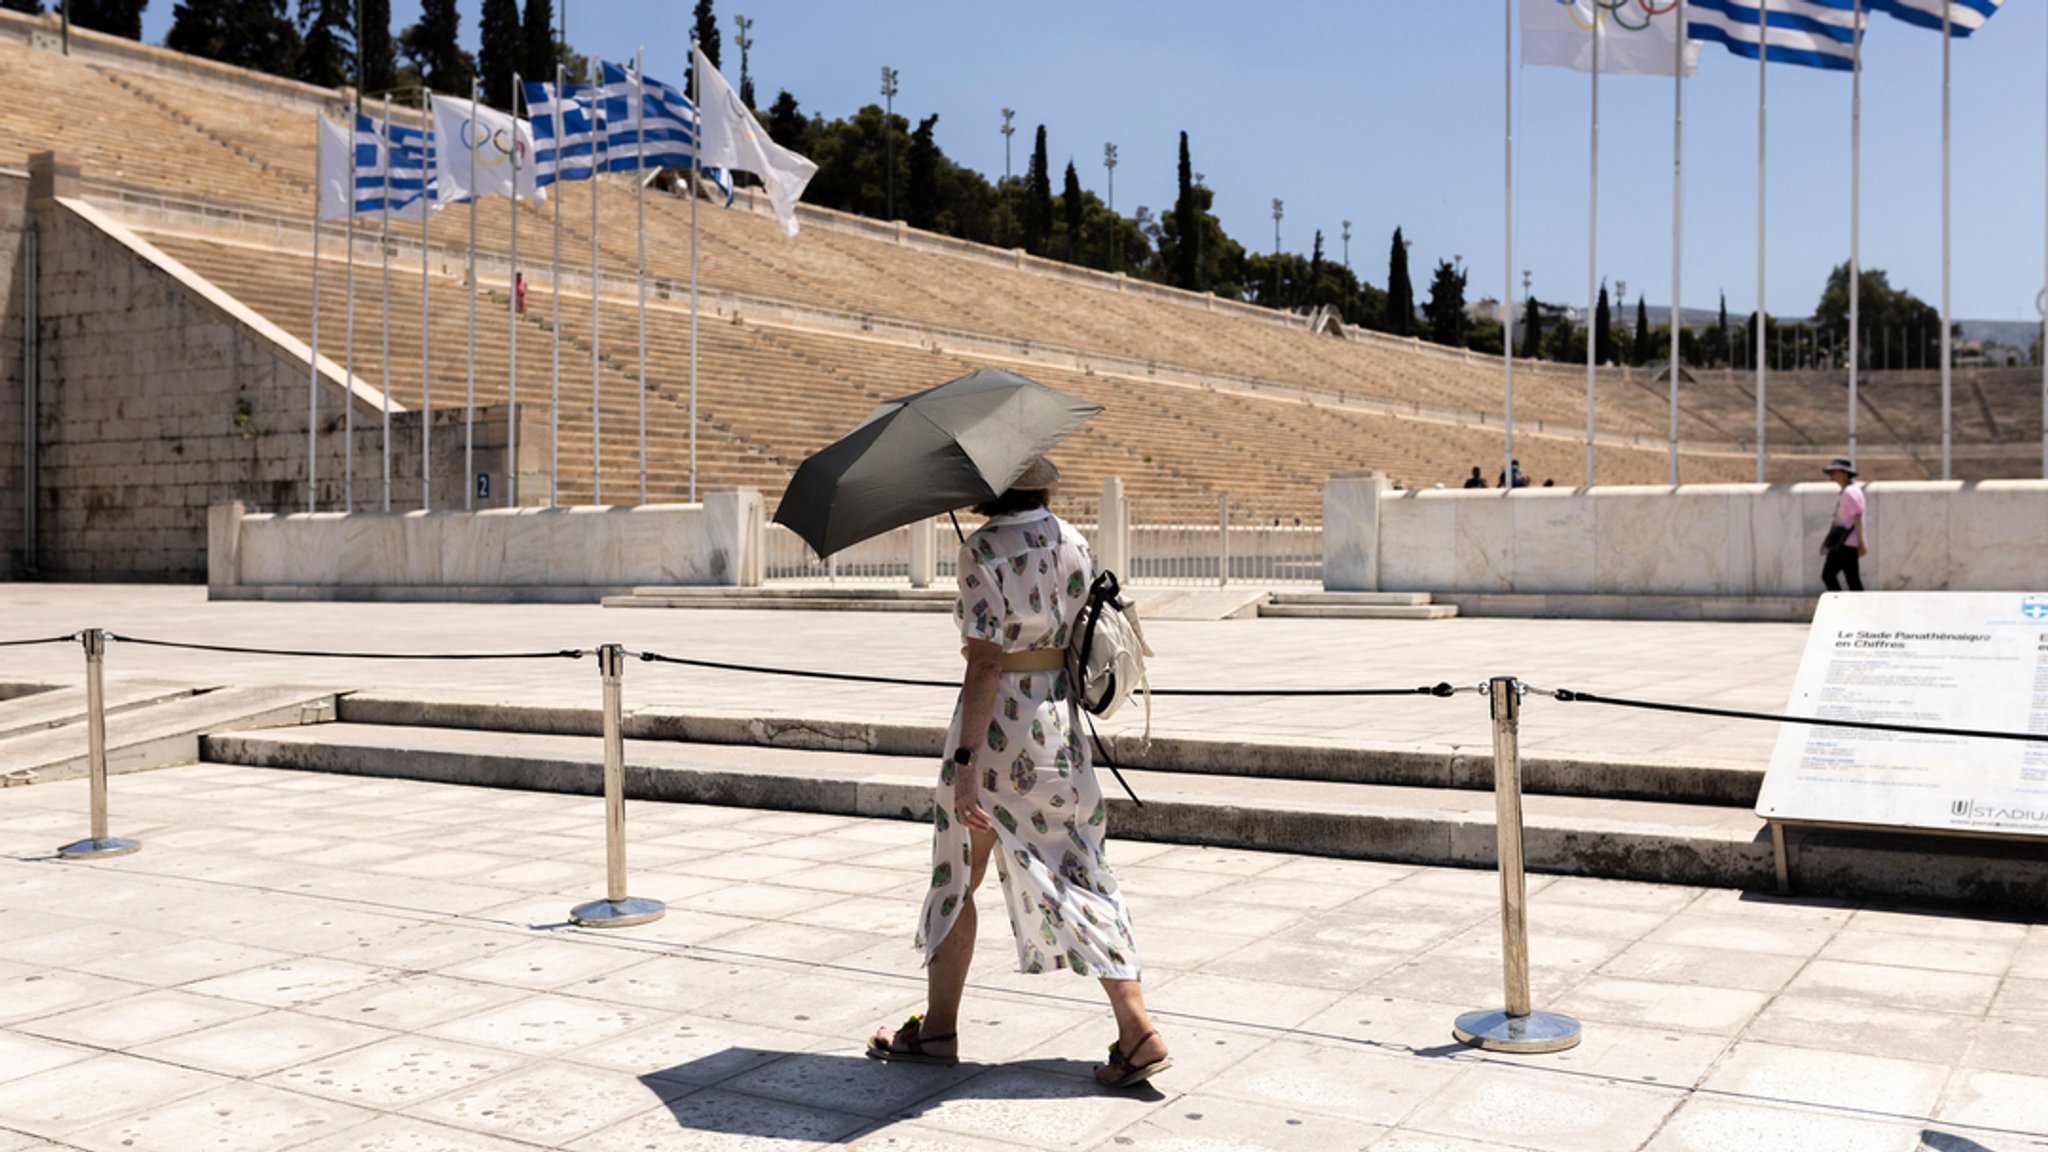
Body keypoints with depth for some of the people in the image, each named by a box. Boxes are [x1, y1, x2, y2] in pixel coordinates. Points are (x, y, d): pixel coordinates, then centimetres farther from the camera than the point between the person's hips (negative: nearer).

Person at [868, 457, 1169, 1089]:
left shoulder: (983, 550, -14)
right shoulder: (1073, 542, 5)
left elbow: (985, 662, -20)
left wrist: (965, 763, -20)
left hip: (997, 723, -6)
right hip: (1060, 722, 6)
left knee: (955, 876, 11)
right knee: (1076, 874, 8)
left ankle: (938, 1029, 22)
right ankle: (1139, 1032, 1)